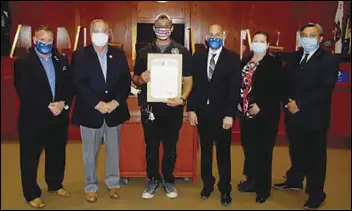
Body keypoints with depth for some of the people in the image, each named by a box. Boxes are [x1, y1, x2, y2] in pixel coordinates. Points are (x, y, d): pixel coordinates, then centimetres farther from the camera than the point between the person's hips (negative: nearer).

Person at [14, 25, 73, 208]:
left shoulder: (62, 60, 8)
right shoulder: (23, 63, -6)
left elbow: (69, 85, 4)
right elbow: (24, 92, -15)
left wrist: (63, 103, -13)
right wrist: (47, 106, -19)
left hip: (58, 117, 5)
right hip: (33, 118, -4)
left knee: (57, 154, 17)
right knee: (30, 158, 7)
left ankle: (55, 185, 37)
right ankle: (32, 194, 22)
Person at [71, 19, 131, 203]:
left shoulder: (118, 55, 6)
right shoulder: (80, 55, -1)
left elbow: (126, 81, 2)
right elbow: (78, 84, -10)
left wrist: (115, 102, -13)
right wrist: (98, 104, -17)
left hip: (114, 111, 2)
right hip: (90, 112, -2)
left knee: (113, 151, 13)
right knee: (90, 153, 9)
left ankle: (113, 184, 29)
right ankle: (90, 187, 25)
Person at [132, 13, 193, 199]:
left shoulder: (182, 52, 2)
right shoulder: (144, 52, 7)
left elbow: (188, 80, 1)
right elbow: (135, 79, 9)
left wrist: (182, 98, -17)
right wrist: (141, 79, -15)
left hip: (173, 107, -1)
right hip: (150, 107, 1)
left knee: (170, 146, 10)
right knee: (151, 146, 10)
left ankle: (168, 180, 26)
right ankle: (153, 180, 26)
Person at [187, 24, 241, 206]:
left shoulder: (233, 58, -3)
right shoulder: (197, 56, 5)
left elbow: (235, 88, -8)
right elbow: (193, 84, 4)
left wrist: (229, 114, -14)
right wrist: (191, 109, -3)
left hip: (222, 113, -2)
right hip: (202, 112, 3)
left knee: (223, 152, 8)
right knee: (205, 150, 14)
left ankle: (225, 189, 21)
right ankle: (207, 183, 31)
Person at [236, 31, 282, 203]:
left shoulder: (273, 63, -8)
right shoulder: (245, 61, 11)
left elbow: (276, 89, -14)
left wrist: (260, 105, -18)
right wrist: (239, 103, 1)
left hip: (264, 114, -6)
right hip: (246, 112, 6)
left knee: (263, 150, 3)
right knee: (248, 147, 13)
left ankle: (263, 188, 16)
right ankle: (251, 180, 31)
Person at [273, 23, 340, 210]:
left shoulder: (329, 60, -8)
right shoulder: (293, 57, 9)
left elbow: (325, 89, -18)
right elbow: (286, 82, 8)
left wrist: (300, 104, -19)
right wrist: (288, 102, -10)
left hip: (314, 117, -5)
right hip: (293, 115, 5)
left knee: (314, 156, 6)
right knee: (296, 152, 20)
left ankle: (316, 194, 21)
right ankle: (294, 181, 40)